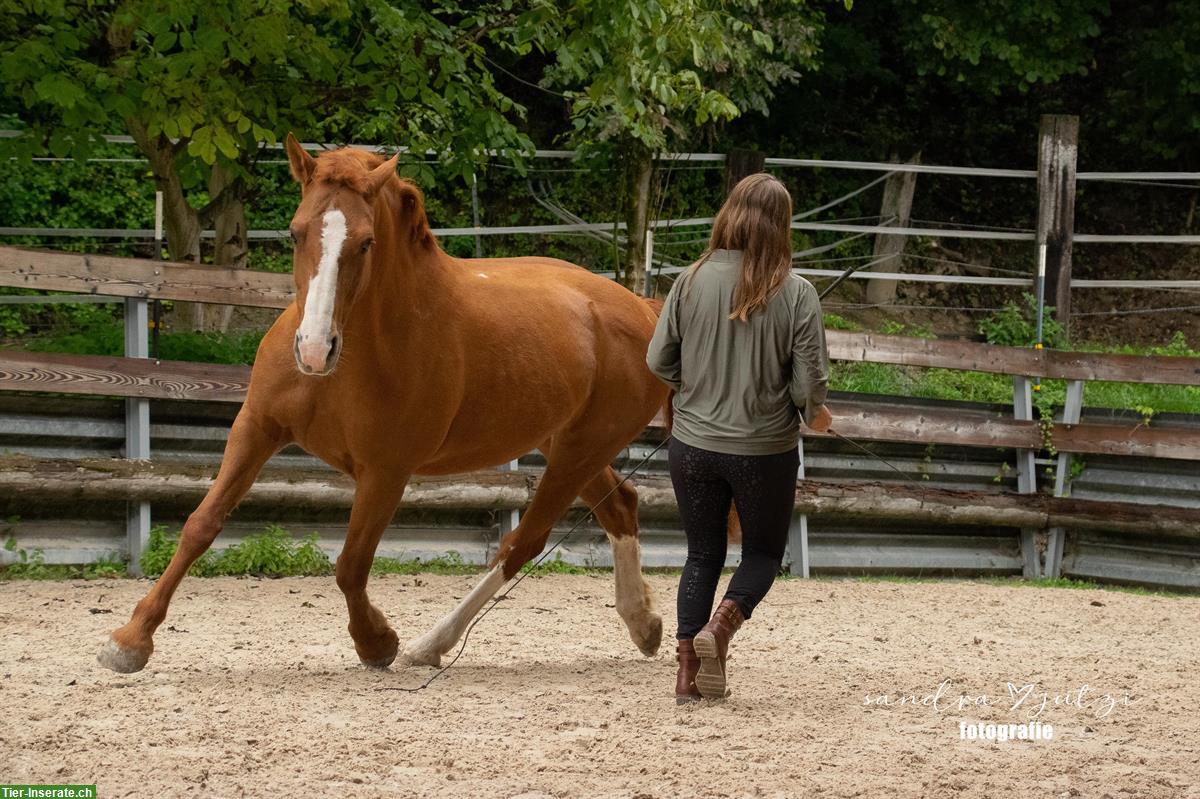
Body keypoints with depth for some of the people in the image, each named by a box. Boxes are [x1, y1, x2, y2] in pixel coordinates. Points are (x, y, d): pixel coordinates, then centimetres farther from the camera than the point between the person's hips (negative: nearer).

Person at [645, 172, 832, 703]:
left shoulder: (692, 282, -8)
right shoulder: (796, 294, -14)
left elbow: (658, 361, -1)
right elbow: (810, 381, -12)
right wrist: (814, 415, 11)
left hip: (693, 445, 2)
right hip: (766, 450, -2)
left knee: (702, 554, 16)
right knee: (763, 552, 18)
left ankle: (688, 674, 10)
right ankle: (723, 622, -10)